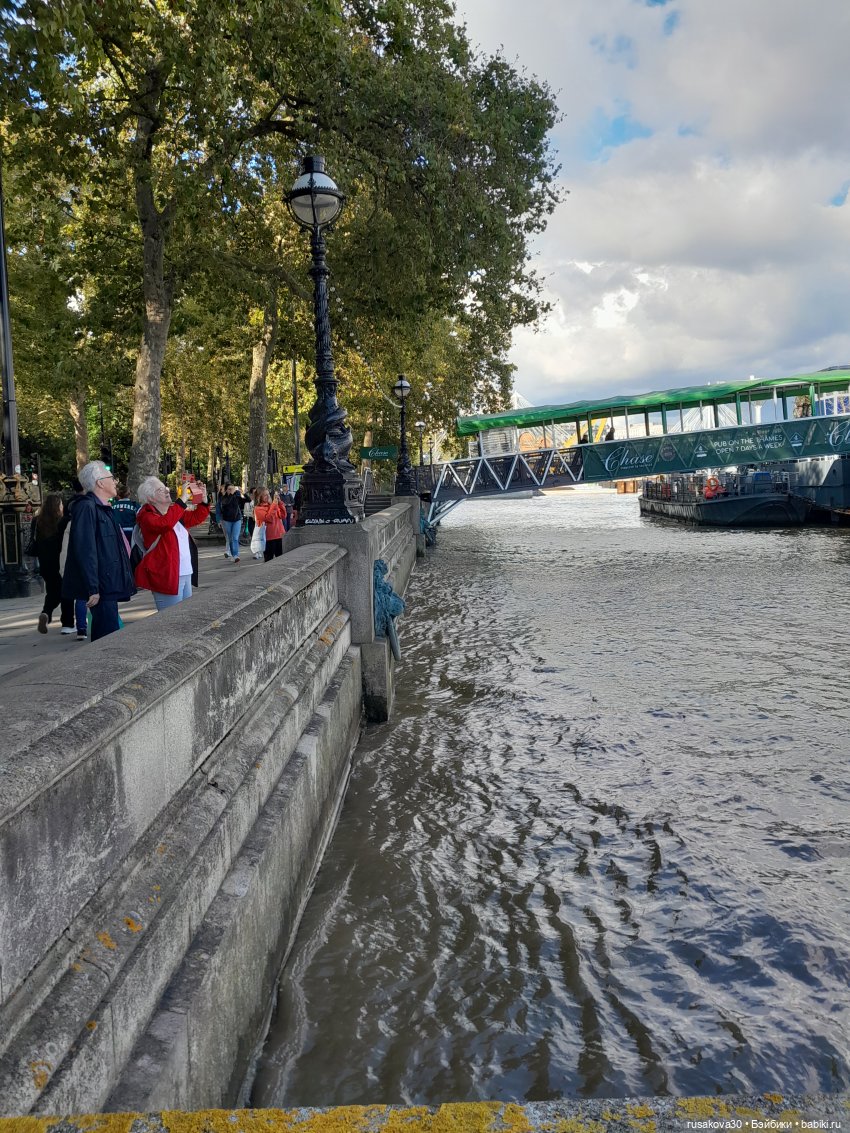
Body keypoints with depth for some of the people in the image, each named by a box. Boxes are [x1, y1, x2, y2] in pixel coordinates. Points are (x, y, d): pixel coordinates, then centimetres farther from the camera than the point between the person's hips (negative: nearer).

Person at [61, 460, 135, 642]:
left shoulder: (103, 507, 16)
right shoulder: (86, 507, -14)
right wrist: (92, 589, -23)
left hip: (109, 584, 10)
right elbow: (85, 550, -21)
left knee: (103, 636, 15)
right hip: (101, 587, -10)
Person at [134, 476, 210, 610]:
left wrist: (203, 500, 6)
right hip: (166, 575, -9)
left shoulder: (174, 511, 15)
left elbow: (196, 517, 24)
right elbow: (164, 523, -31)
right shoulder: (147, 515, -10)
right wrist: (182, 501, -29)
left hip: (185, 573, 9)